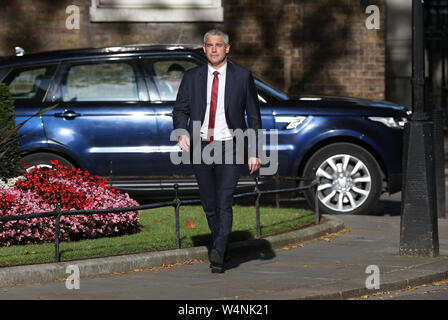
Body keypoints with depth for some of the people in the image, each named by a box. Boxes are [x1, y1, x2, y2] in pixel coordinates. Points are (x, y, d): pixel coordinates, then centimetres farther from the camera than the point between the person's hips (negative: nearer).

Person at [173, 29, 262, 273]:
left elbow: (253, 116, 5)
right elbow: (180, 109, 7)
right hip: (201, 147, 3)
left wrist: (254, 153, 0)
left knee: (224, 202, -15)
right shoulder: (192, 78, 8)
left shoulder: (243, 77, 3)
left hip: (229, 148, -3)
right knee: (209, 205, 9)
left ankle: (218, 253, -22)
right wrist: (181, 132, -15)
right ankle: (221, 250, 24)